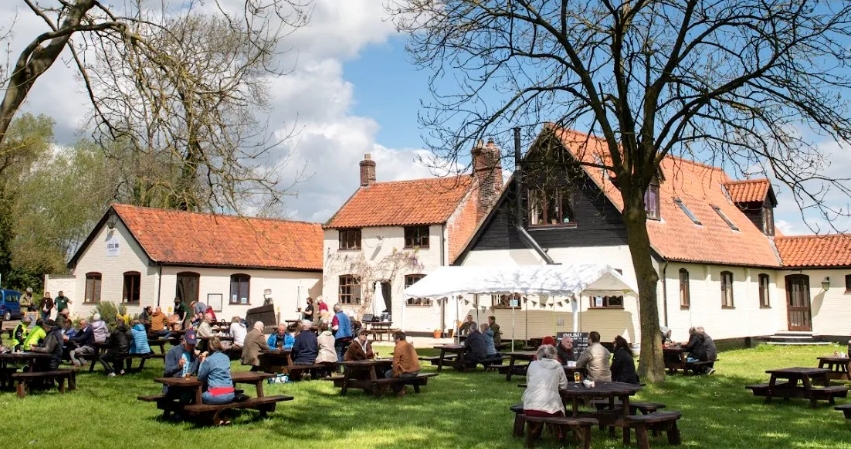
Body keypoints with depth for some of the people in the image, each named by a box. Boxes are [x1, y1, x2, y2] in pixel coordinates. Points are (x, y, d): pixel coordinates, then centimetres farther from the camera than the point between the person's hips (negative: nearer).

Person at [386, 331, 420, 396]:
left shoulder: (398, 347, -13)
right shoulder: (410, 345, 13)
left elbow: (395, 362, -15)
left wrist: (394, 374, -3)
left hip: (408, 372, -9)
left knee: (387, 374, 9)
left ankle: (399, 390, 10)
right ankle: (401, 388, 22)